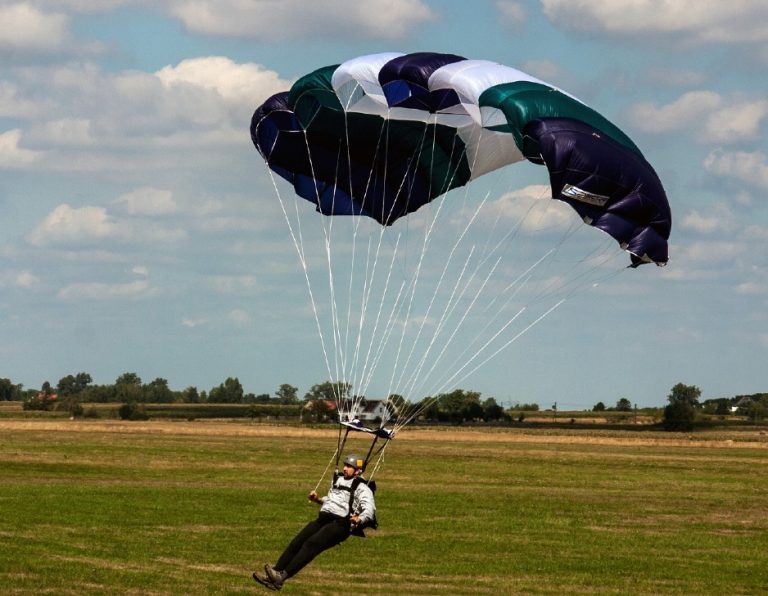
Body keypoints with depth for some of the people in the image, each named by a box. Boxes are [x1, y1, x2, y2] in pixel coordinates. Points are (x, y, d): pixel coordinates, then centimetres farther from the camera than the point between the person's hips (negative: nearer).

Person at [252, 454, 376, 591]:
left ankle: (282, 576, -38)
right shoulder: (338, 479, 24)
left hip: (340, 523, -7)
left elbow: (369, 510, -13)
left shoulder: (361, 488, 0)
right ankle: (273, 574, -19)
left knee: (311, 544, -27)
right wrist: (318, 500, 17)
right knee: (296, 543, -11)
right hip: (323, 518, 7)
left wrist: (358, 519, -33)